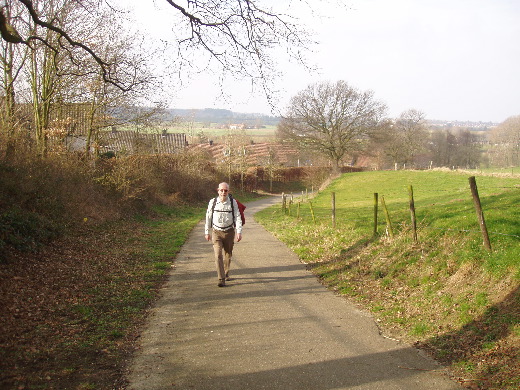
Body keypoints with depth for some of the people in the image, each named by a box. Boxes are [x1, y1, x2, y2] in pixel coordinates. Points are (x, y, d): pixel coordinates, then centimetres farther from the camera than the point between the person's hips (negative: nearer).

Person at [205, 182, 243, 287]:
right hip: (216, 232, -1)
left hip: (229, 232, 1)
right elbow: (208, 217, 7)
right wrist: (207, 232, 9)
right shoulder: (212, 202, -2)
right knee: (218, 255, -13)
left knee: (228, 255, 14)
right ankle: (221, 279, -13)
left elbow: (237, 217, -5)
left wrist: (239, 232, -15)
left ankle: (226, 274, 36)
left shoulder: (233, 202, -4)